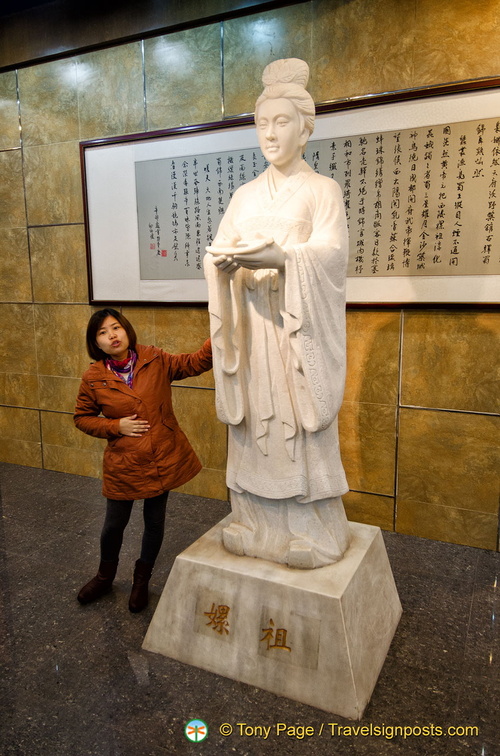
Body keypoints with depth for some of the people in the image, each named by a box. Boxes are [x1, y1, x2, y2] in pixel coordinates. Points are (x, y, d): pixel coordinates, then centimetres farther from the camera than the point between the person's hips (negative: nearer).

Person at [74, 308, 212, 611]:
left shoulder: (156, 360, -6)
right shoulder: (94, 378, -7)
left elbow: (196, 362, -11)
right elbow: (82, 417, 4)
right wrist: (116, 426, -11)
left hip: (164, 458, 1)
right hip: (124, 463, -1)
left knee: (155, 522, 15)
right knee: (115, 523, 16)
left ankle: (142, 580, 41)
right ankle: (105, 577, 47)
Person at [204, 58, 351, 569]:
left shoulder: (322, 190, 4)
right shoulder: (244, 195, 17)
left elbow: (329, 253, -11)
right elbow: (218, 251, 7)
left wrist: (279, 256, -27)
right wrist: (223, 262, -17)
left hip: (298, 328, -4)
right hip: (251, 328, 4)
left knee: (300, 423, -3)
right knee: (254, 421, 5)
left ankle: (311, 530, 12)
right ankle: (258, 523, 19)